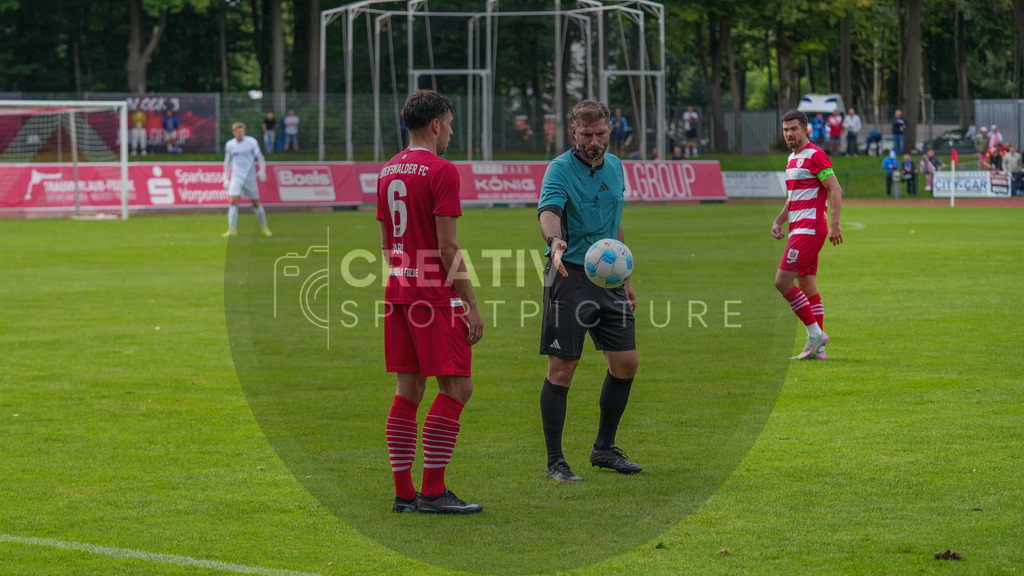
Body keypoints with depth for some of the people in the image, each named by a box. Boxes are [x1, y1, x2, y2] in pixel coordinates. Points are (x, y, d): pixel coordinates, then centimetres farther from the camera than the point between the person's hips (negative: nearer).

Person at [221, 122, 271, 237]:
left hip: (250, 177, -1)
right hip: (236, 177, 1)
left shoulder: (251, 141, -1)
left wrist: (262, 170, -14)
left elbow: (259, 157, 1)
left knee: (256, 203, 7)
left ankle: (264, 227, 25)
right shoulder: (230, 145, 5)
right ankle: (232, 229, -14)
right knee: (233, 201, -15)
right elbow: (227, 162, 15)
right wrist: (225, 179, 10)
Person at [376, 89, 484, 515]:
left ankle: (403, 491, 9)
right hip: (435, 295, -8)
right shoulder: (442, 171, -12)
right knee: (456, 388, -4)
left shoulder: (388, 171, 13)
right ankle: (432, 491, -7)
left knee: (408, 389, 10)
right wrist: (471, 306, -12)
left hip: (398, 290, 8)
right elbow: (448, 248, -15)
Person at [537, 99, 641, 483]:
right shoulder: (560, 169, -10)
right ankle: (555, 462, 1)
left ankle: (604, 449, 23)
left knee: (626, 362, 7)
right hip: (570, 277, -7)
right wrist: (554, 241, -51)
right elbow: (548, 211, -29)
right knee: (562, 369, -5)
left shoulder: (615, 167, 12)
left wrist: (624, 278, 23)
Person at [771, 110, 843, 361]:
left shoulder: (815, 155, -11)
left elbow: (835, 190, -16)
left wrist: (835, 225, -23)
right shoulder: (792, 159, 18)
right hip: (799, 229, 10)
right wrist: (778, 221, 16)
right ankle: (817, 347, 10)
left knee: (782, 281, -13)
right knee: (808, 287, 8)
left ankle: (815, 333, -8)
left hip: (809, 229, -10)